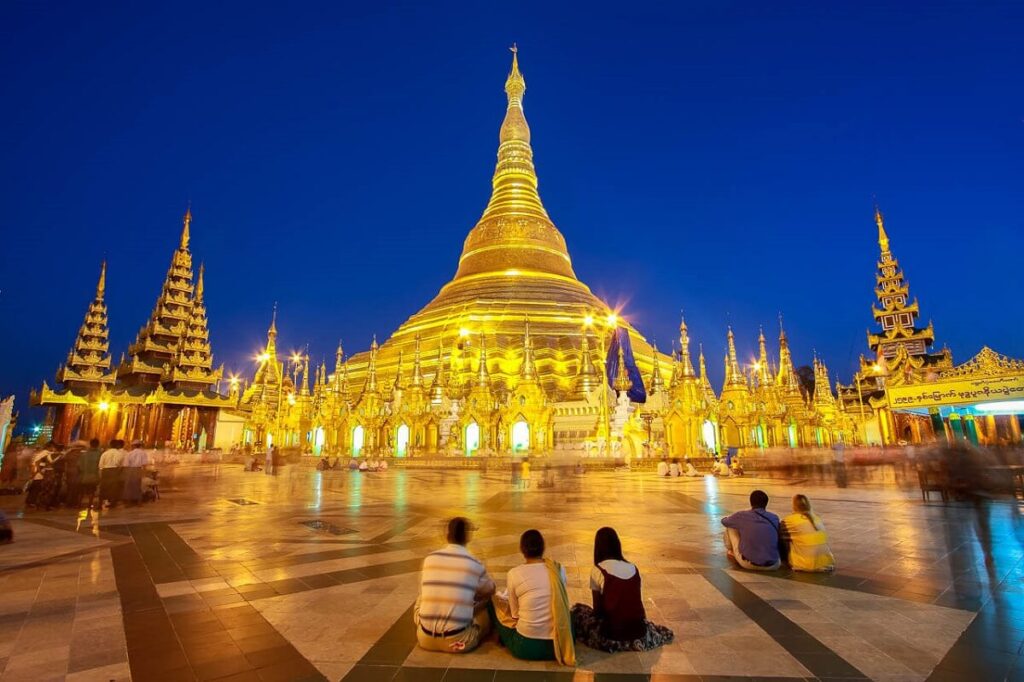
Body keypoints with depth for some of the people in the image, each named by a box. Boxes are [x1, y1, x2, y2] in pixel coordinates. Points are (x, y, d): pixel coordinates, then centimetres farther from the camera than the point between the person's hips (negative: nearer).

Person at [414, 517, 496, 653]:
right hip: (457, 640, -2)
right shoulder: (474, 564, -4)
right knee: (487, 598, 17)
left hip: (426, 638, 2)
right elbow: (490, 590, 15)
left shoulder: (430, 558, 1)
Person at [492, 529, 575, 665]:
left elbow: (515, 614, 0)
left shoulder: (514, 573, -10)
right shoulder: (559, 569, -1)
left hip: (526, 647, -2)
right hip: (558, 644, 3)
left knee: (495, 601, 17)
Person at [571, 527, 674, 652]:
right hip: (638, 631, 5)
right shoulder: (633, 568, 5)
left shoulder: (598, 570, -9)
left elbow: (598, 609, -2)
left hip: (612, 633, -5)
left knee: (578, 610, 17)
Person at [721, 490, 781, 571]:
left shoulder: (742, 515, -6)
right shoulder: (774, 518, 1)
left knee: (730, 527, 15)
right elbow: (778, 539, 19)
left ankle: (731, 552, 35)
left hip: (748, 563, -3)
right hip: (772, 565, 3)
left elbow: (724, 521, 13)